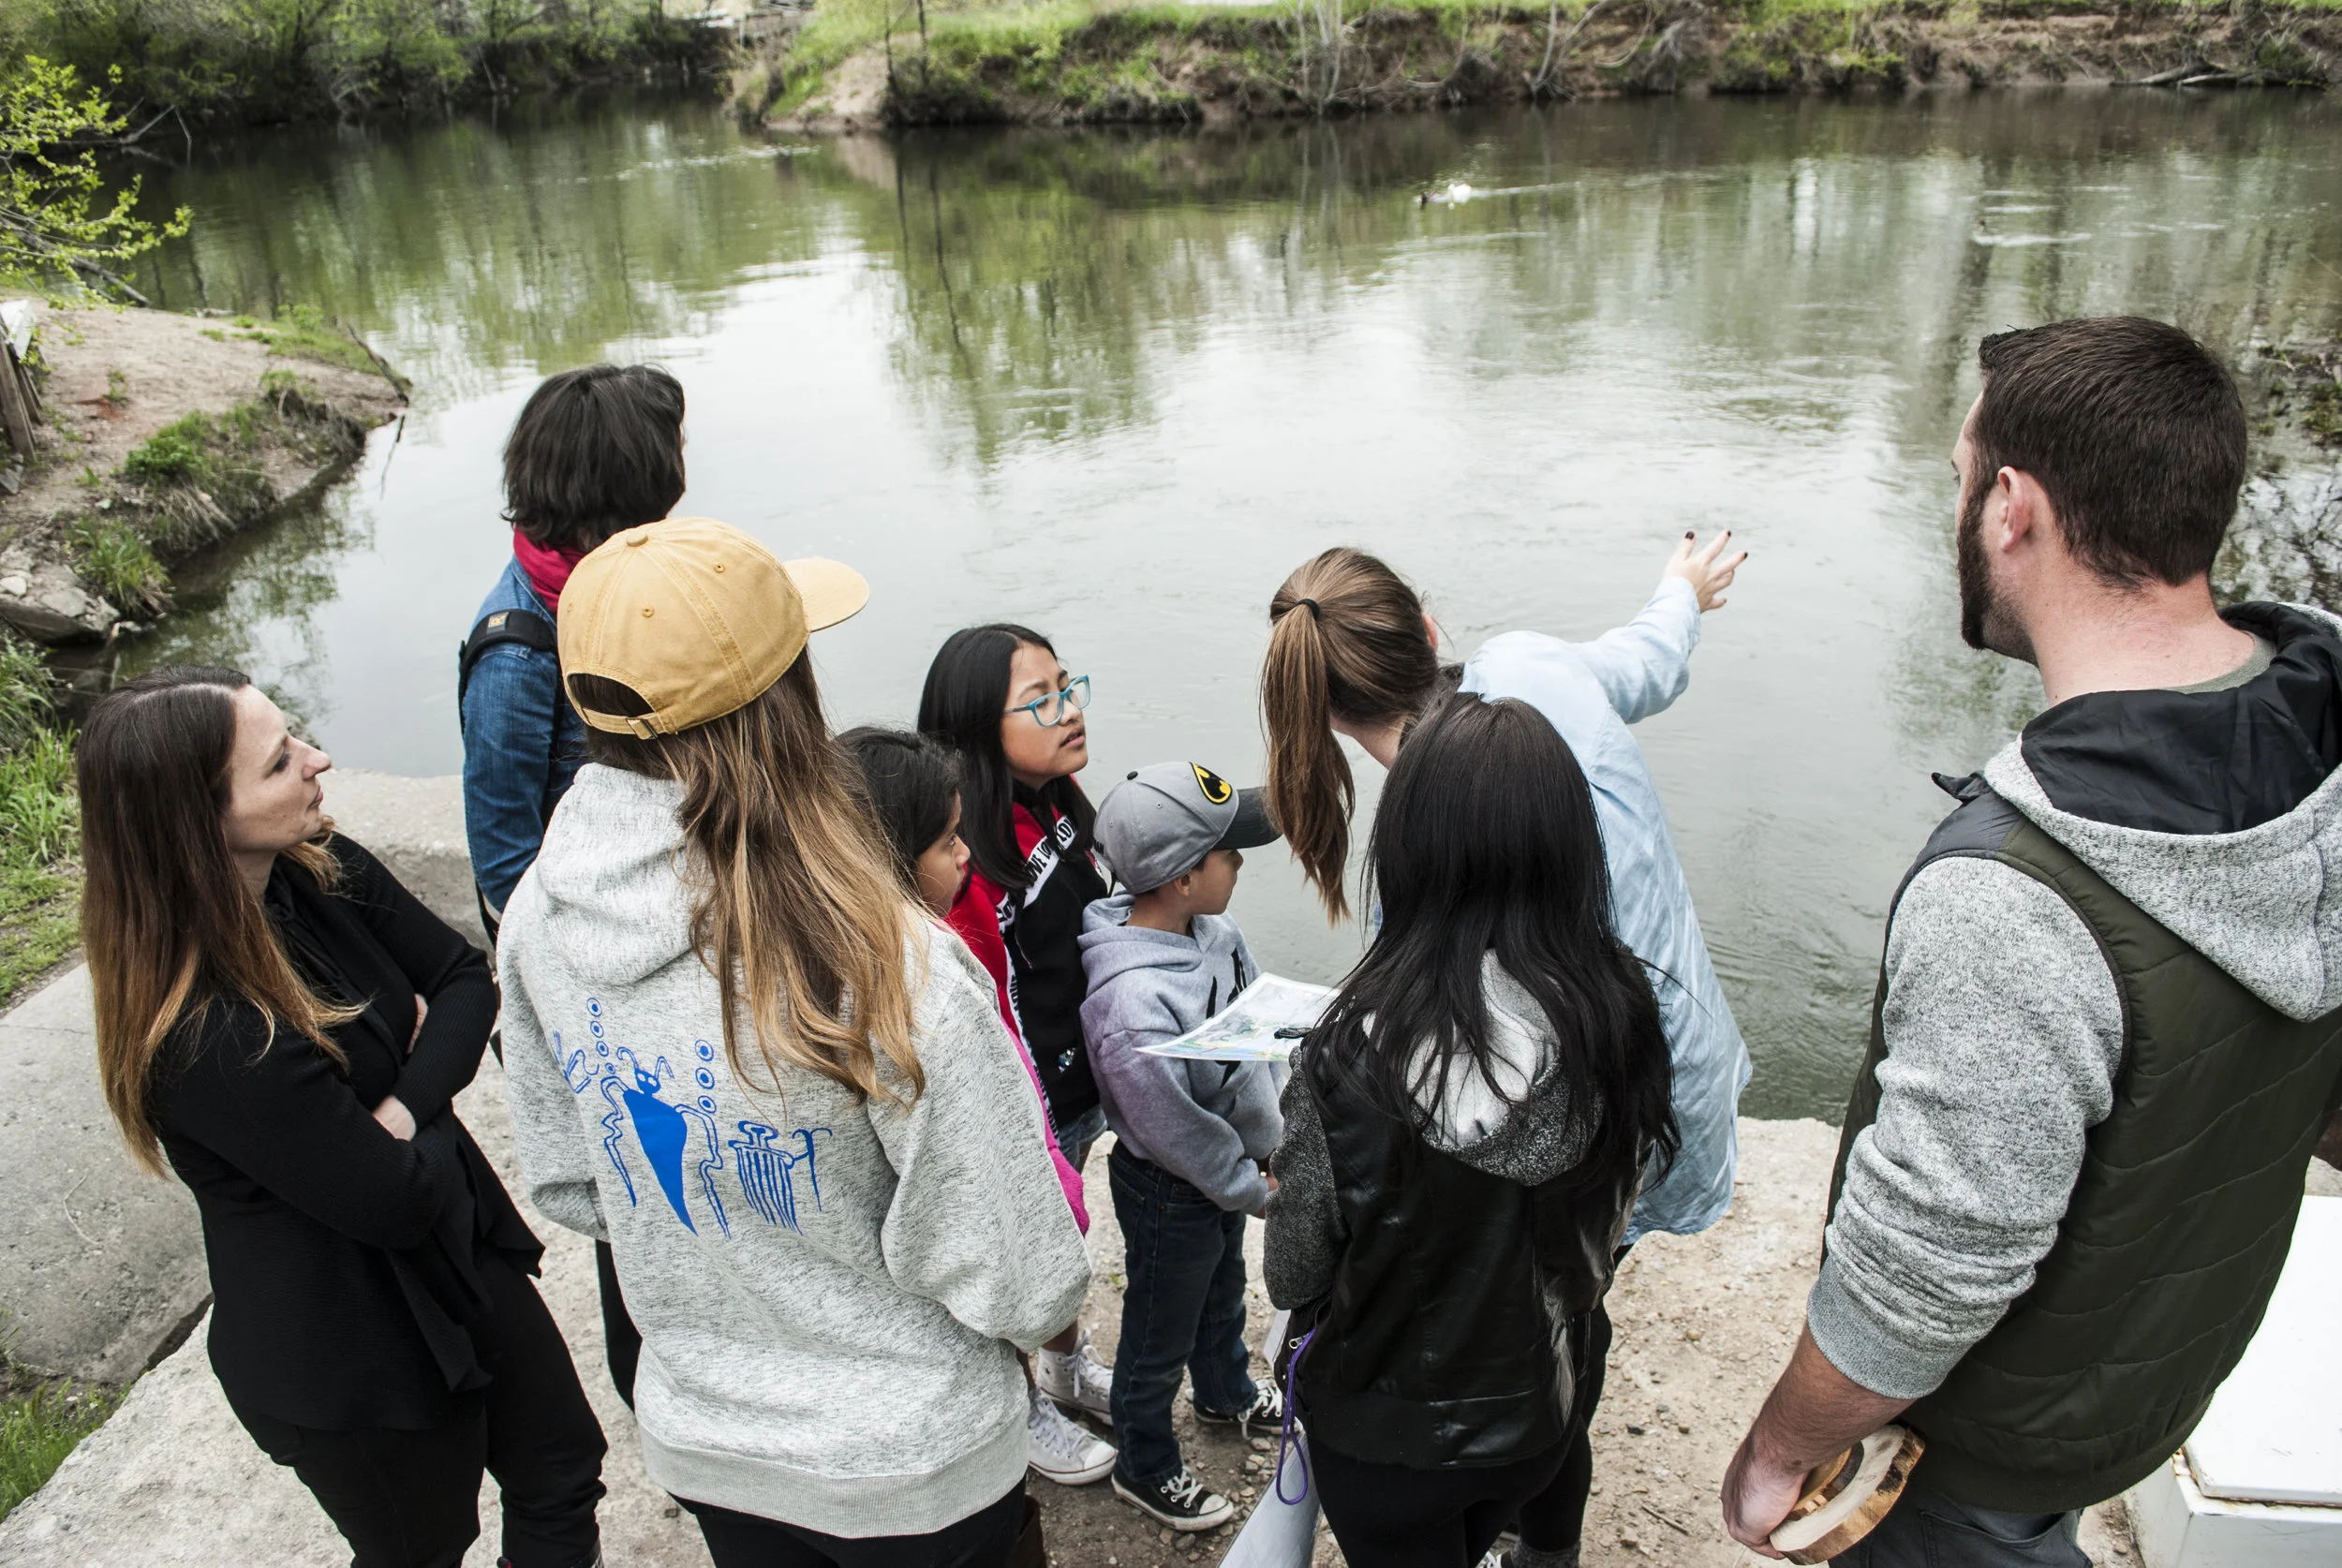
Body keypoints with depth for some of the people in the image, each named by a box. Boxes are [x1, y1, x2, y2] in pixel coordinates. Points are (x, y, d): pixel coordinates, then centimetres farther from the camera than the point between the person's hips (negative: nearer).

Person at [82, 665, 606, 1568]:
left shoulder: (319, 871, -12)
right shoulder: (208, 1038, -34)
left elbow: (465, 978, -3)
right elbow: (398, 1199, -27)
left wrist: (401, 1107, -20)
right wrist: (434, 1116, -7)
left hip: (461, 1256, 7)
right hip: (354, 1359, -7)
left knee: (561, 1475, 22)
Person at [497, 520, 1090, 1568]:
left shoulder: (538, 920, -14)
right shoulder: (882, 963, -34)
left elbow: (565, 1183, 2)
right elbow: (1000, 1269, -22)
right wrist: (1048, 1306, 0)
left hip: (697, 1438, 5)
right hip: (907, 1469, -5)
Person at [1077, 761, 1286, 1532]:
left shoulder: (1214, 933, -13)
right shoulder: (1133, 1000, -38)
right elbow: (1173, 1131, -28)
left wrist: (1266, 1146, 1)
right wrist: (1254, 1188, -15)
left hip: (1228, 1169, 8)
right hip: (1169, 1194, -8)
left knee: (1222, 1294, 33)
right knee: (1160, 1337, 17)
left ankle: (1228, 1394, 60)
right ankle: (1146, 1467, 41)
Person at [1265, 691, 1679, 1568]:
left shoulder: (1353, 1061, -33)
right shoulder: (1623, 1011, -20)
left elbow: (1293, 1278, -17)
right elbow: (1609, 1221, -3)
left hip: (1388, 1434, -3)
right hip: (1552, 1406, 4)